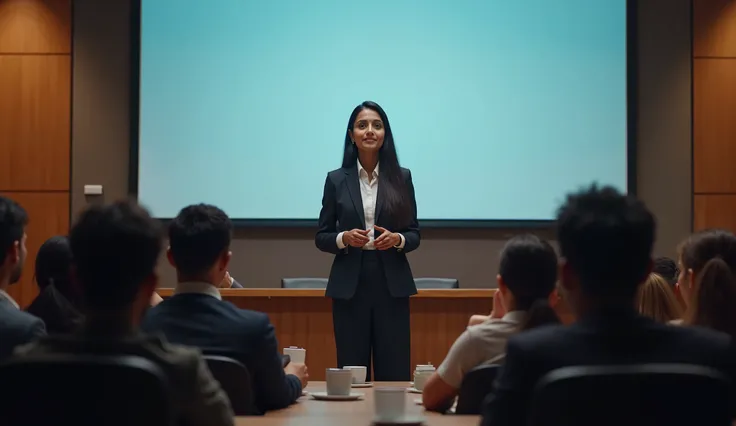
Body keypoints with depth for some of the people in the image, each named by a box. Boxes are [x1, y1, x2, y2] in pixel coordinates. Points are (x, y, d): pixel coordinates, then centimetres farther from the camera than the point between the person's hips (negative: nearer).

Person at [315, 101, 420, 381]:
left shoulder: (401, 178, 5)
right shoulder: (336, 180, 3)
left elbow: (414, 234, 8)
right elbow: (321, 237, 6)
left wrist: (397, 239, -13)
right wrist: (344, 238, -14)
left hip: (392, 285, 0)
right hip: (349, 286, 0)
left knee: (395, 374, 0)